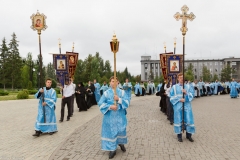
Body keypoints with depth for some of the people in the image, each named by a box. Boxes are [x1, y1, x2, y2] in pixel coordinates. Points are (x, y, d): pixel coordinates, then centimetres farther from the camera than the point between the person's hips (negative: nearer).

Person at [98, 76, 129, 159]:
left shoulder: (122, 92, 3)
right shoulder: (106, 93, 0)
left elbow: (127, 102, -4)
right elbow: (100, 103, -5)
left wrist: (119, 99, -19)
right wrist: (110, 106, -17)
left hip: (120, 116, 1)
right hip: (110, 116, -1)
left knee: (121, 130, 11)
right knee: (111, 131, 2)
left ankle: (121, 143, 39)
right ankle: (112, 149, 15)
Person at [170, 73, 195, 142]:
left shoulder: (188, 86, 9)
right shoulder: (174, 87, 5)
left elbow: (192, 95, 1)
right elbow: (171, 97, 0)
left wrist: (186, 93, -18)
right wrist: (179, 99, -13)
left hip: (187, 106, 1)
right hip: (178, 106, -1)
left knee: (188, 120, 2)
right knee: (178, 120, 3)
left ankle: (188, 135, 18)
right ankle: (179, 135, 15)